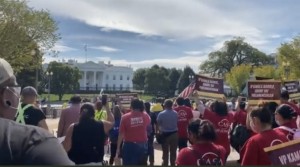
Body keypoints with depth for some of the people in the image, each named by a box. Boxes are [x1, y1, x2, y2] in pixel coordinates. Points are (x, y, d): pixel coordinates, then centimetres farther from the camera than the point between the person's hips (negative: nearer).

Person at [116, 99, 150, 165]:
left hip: (129, 145, -3)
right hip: (143, 145, 3)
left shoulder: (125, 117, -12)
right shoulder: (146, 116, -4)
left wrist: (118, 147, 0)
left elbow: (121, 134, -9)